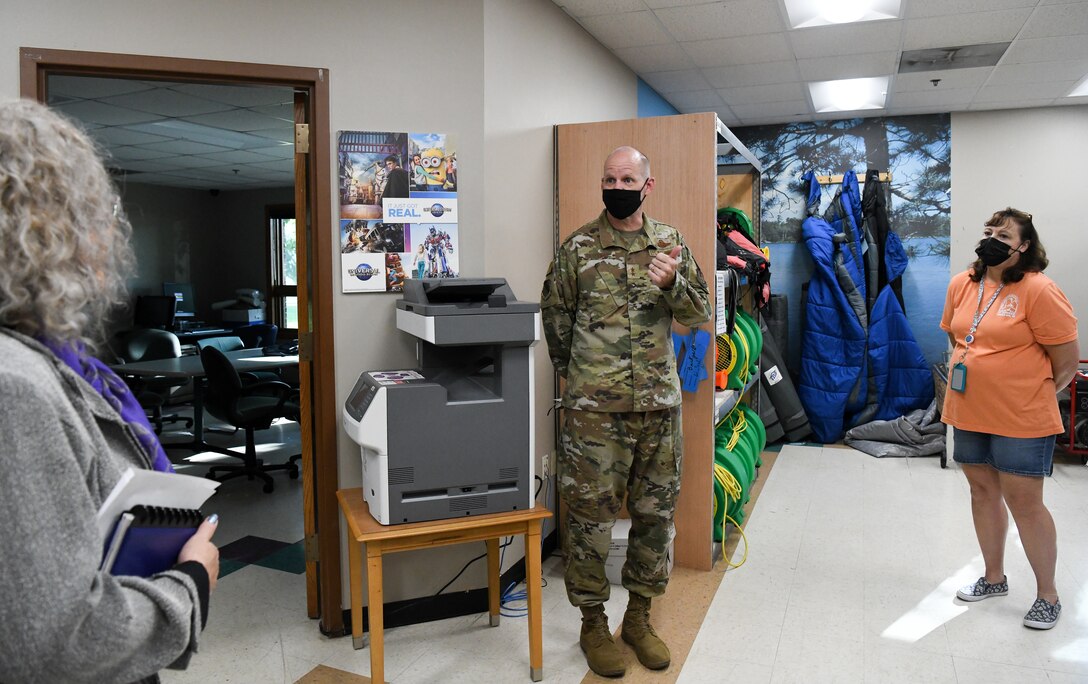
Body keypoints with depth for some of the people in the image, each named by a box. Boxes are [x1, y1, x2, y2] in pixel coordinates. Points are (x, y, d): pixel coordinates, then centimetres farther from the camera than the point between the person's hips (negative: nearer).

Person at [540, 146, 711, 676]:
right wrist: (577, 374, 8)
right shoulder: (579, 247, -1)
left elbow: (700, 314, 4)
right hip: (594, 410, -3)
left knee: (656, 512, 12)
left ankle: (639, 616, 31)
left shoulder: (670, 243, 7)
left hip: (660, 403, 3)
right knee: (591, 515, 4)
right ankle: (592, 622, 23)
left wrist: (672, 283, -16)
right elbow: (554, 314, 7)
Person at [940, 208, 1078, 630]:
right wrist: (972, 380, 14)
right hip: (969, 413, 6)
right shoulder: (961, 284, 4)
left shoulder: (1038, 290, -15)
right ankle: (994, 578, 34)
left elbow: (1067, 359, -10)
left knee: (1024, 503, 2)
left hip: (1022, 420, -6)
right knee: (983, 491, 16)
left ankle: (1047, 596, 21)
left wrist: (1035, 395, 1)